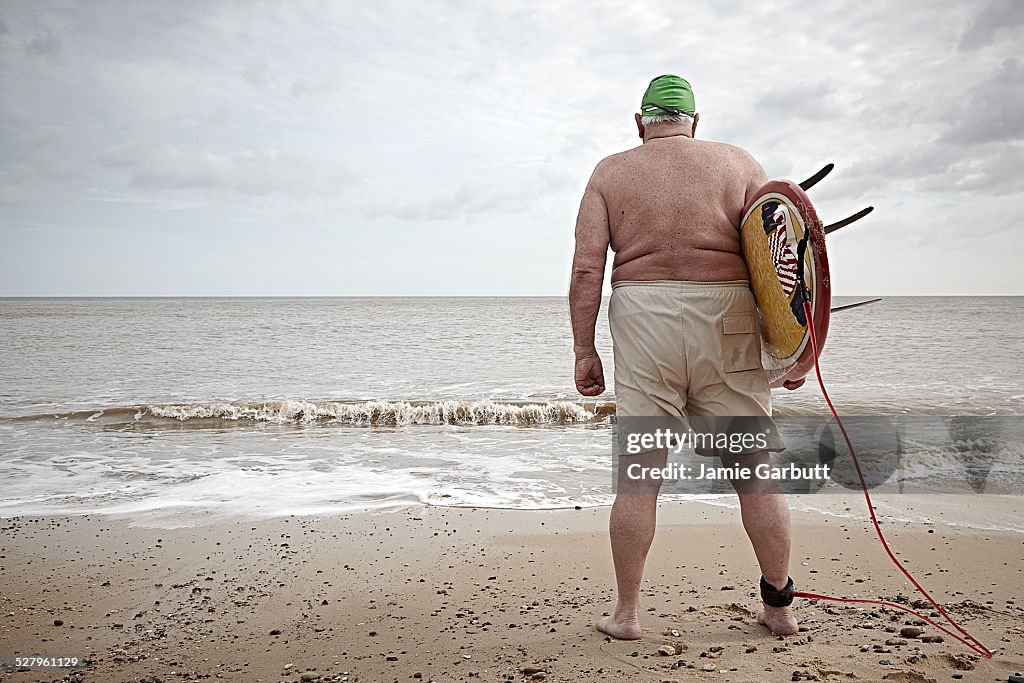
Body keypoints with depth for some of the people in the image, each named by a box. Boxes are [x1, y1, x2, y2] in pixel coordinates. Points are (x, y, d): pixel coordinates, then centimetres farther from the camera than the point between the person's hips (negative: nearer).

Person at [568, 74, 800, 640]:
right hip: (727, 320, 1)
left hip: (642, 315, 0)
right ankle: (779, 606, 20)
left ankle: (626, 613, 11)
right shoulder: (739, 163, 12)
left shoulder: (610, 173, 10)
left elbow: (587, 268, 0)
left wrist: (584, 350, 2)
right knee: (753, 467, 10)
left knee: (638, 473, 4)